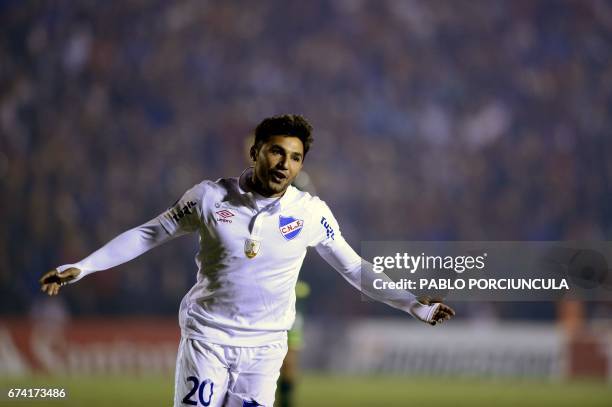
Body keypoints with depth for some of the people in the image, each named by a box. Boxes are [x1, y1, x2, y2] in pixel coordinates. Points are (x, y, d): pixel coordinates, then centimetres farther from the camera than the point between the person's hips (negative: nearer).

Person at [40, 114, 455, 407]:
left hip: (265, 347, 1)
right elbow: (148, 234, 4)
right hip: (206, 336, -1)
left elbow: (353, 267, 9)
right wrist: (81, 267, -1)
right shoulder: (211, 197, -6)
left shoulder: (311, 212, -3)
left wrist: (414, 305, 5)